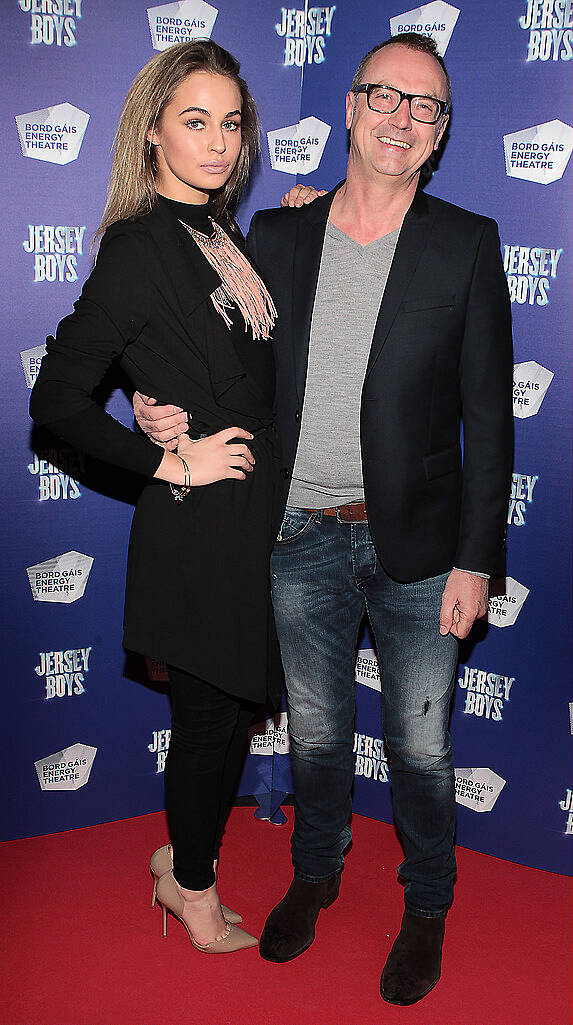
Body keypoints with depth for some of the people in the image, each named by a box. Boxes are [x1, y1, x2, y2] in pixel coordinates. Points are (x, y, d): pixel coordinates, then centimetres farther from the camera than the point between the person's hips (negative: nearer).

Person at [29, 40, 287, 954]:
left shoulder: (223, 235, 10)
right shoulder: (140, 246, -16)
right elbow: (57, 399, -18)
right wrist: (169, 463, -16)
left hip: (255, 513, 8)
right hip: (199, 527, -8)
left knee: (231, 705, 19)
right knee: (209, 713, 8)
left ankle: (186, 854, 41)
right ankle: (194, 887, 31)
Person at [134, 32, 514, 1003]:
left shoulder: (466, 246, -5)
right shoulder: (274, 237, 2)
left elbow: (487, 413, -5)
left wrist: (475, 559, -8)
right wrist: (161, 407, -11)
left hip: (415, 543, -2)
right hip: (299, 540, 2)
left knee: (419, 746, 12)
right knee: (314, 731, 19)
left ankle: (427, 903, 37)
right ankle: (315, 871, 45)